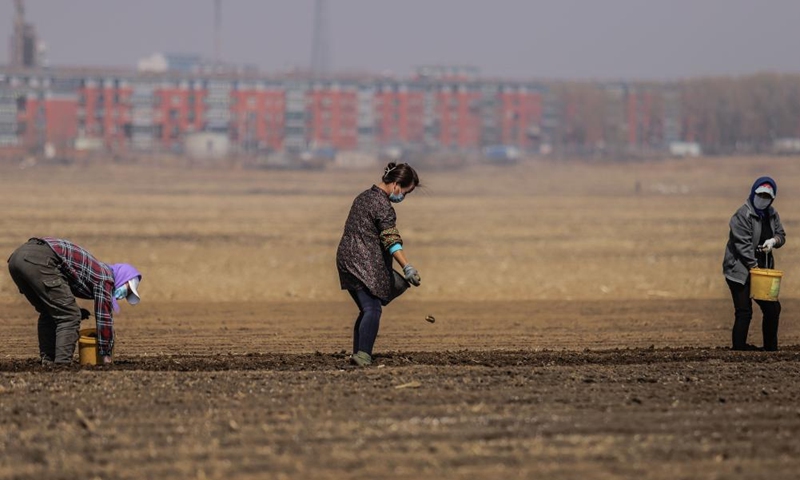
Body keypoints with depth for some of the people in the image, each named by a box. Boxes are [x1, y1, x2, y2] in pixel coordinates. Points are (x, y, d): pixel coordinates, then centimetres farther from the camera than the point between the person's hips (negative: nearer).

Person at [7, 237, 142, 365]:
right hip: (39, 261, -9)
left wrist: (79, 312, 27)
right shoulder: (105, 277, 9)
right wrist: (106, 355, 17)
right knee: (70, 316, 0)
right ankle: (62, 363, -7)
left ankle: (48, 362, 19)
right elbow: (104, 317, 8)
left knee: (48, 314, 23)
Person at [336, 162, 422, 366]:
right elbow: (392, 240, -23)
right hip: (364, 265, -9)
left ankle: (358, 354, 9)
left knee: (367, 309, 13)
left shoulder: (364, 197, 18)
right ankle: (363, 354, -26)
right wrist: (407, 267, -30)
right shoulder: (383, 205, -13)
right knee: (373, 310, -13)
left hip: (346, 260, 9)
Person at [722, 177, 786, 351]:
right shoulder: (742, 215, -15)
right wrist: (754, 267, -24)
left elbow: (781, 235, 16)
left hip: (761, 269, 8)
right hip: (740, 270, -8)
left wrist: (774, 241, -9)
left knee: (773, 309, 9)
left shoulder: (772, 215, 10)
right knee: (744, 313, -10)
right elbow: (743, 245, -20)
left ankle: (771, 349, 19)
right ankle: (739, 348, -6)